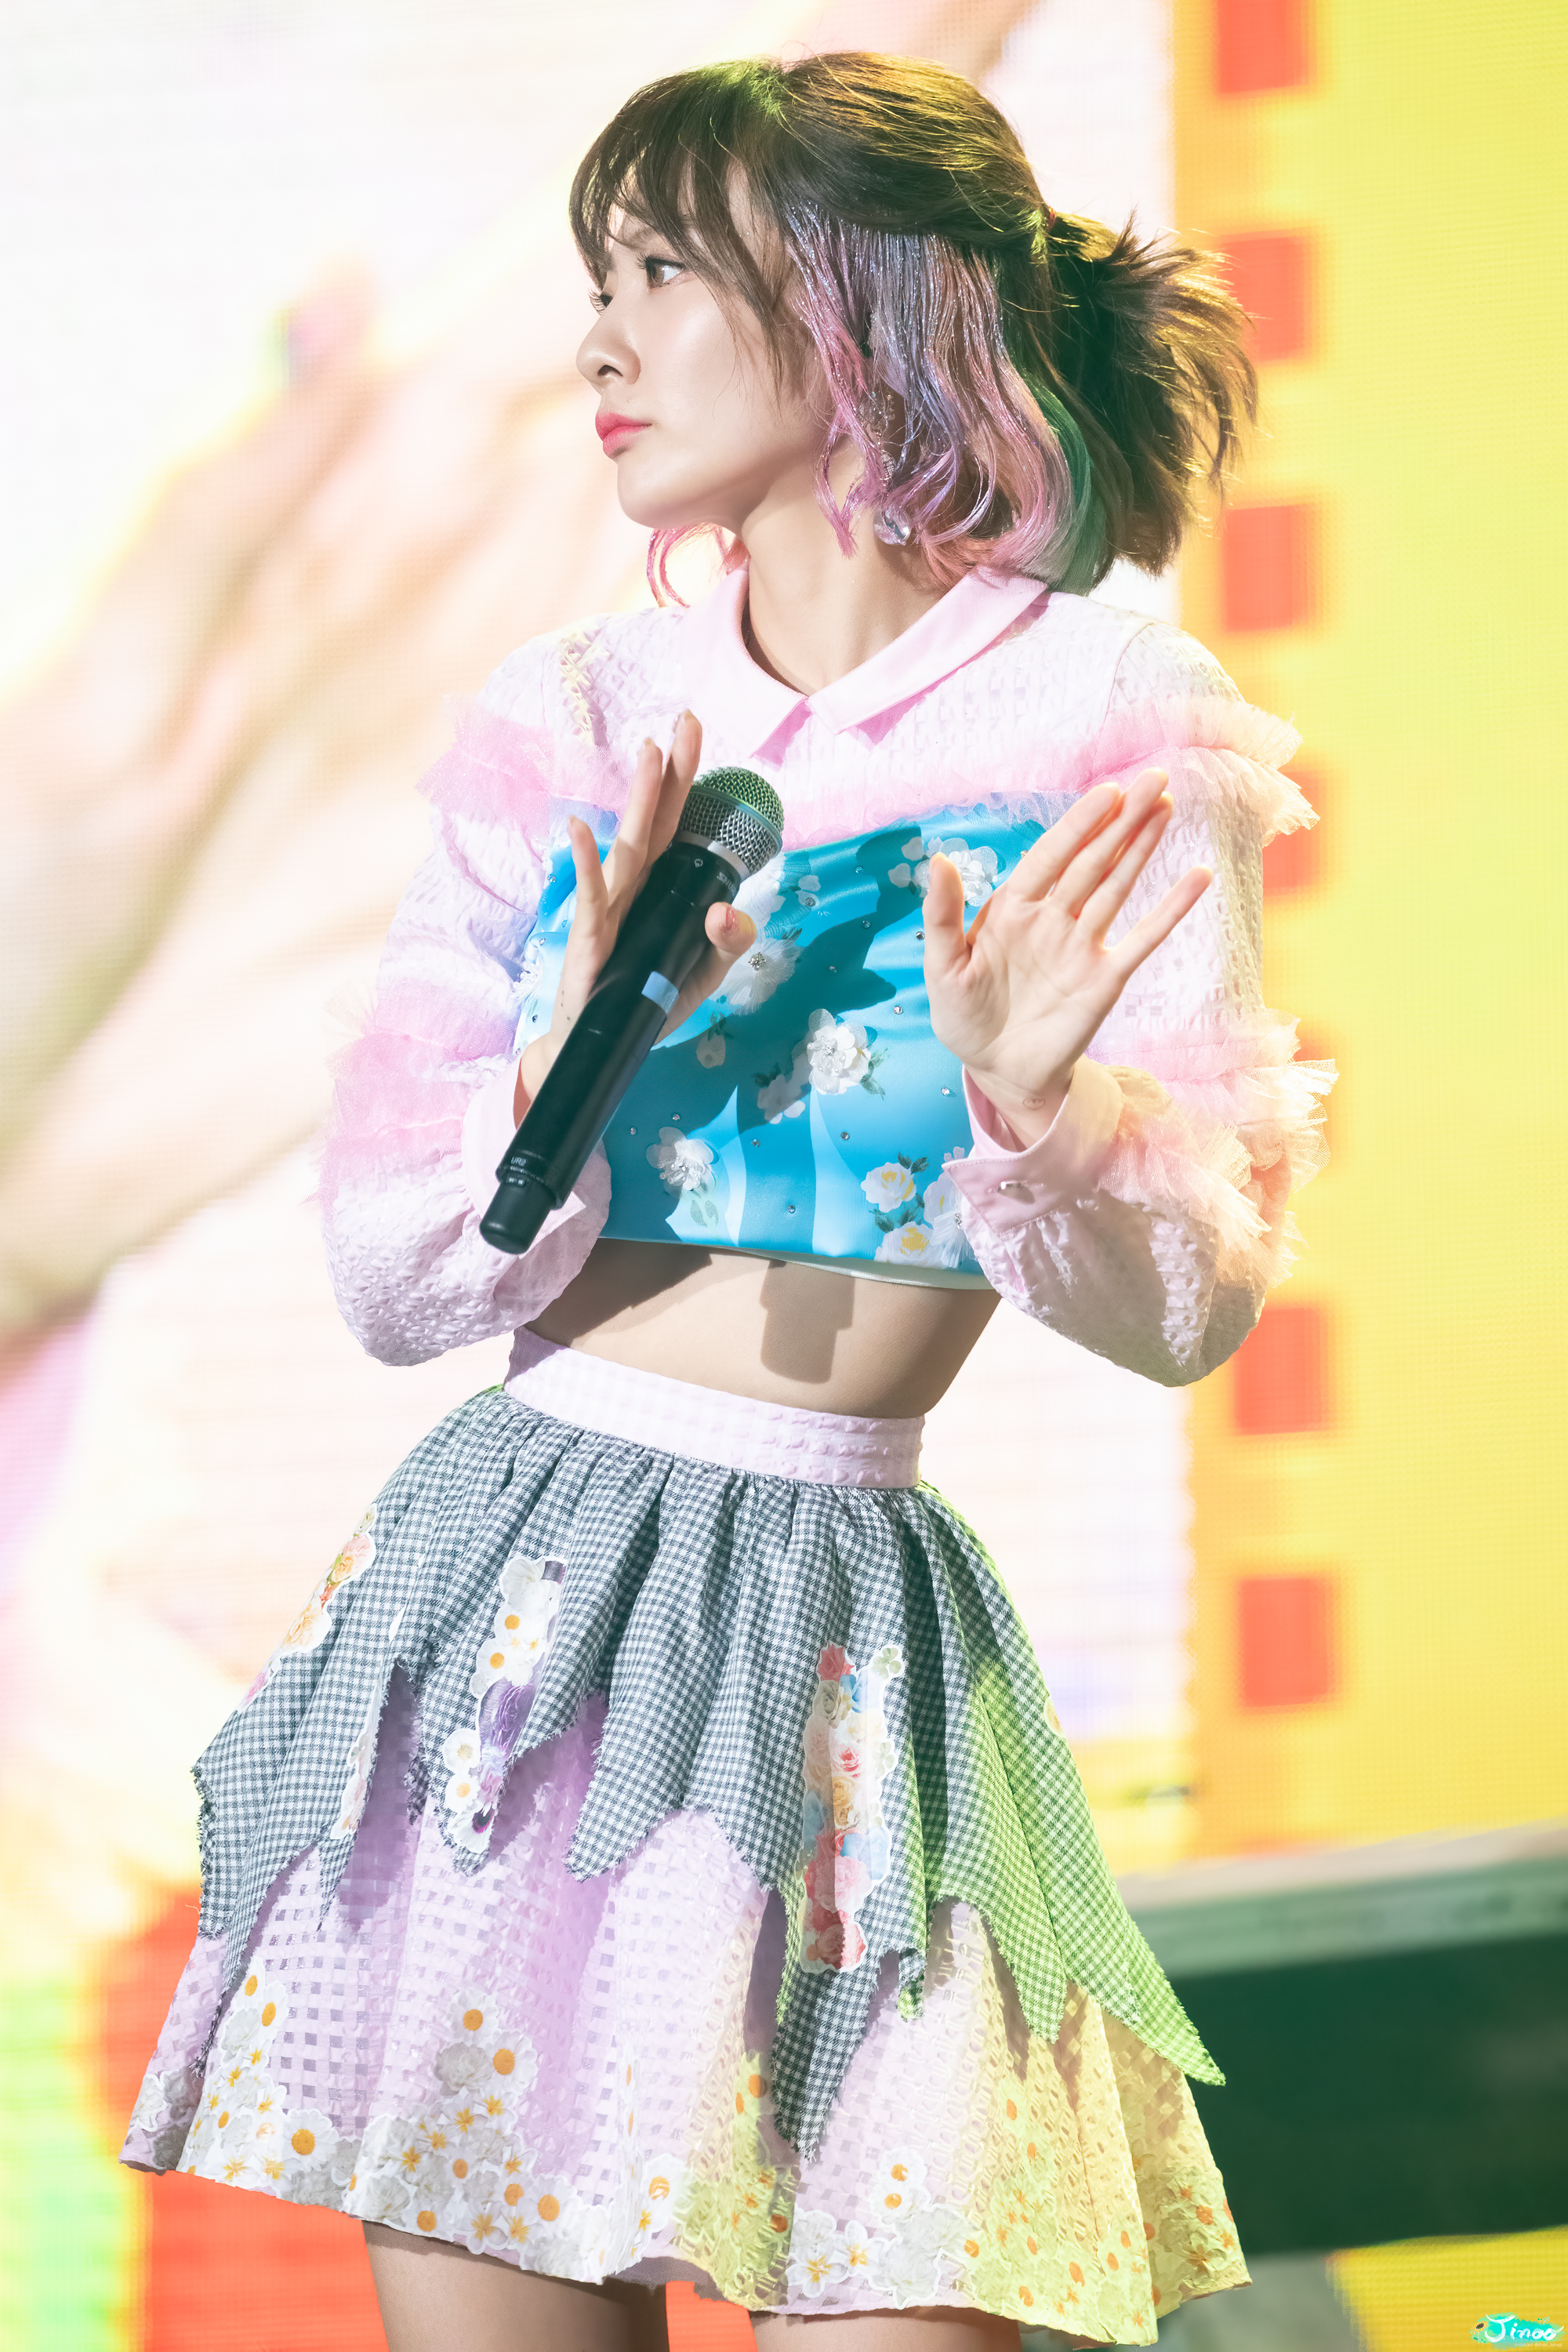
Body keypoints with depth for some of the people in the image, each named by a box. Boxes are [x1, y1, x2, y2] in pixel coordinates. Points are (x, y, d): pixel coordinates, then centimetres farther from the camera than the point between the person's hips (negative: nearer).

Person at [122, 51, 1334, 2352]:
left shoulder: (1107, 726, -2)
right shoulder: (568, 726, 7)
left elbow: (1187, 1311, -3)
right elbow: (396, 1281, 6)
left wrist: (1035, 1116, -22)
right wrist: (575, 1046, -11)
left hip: (839, 1627, -2)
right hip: (508, 1585, 3)